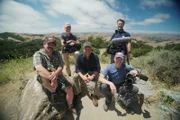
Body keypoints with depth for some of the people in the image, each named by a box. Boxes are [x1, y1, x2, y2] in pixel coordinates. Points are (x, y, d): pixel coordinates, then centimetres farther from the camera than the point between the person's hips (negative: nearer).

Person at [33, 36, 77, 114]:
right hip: (46, 78, -3)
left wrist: (55, 74, -33)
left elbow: (61, 66, -10)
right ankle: (53, 92, -9)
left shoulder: (57, 53, 2)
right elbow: (39, 69, -29)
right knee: (43, 76, -36)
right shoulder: (38, 54, -10)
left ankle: (70, 106, 19)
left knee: (69, 89, -10)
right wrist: (52, 77, -45)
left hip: (58, 76, 3)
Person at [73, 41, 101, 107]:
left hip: (92, 72, -2)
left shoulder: (95, 56, -17)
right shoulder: (79, 56, -14)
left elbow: (97, 68, -14)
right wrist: (82, 76, -28)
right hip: (82, 72, 2)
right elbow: (77, 68, -13)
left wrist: (92, 76, -29)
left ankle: (94, 95, 3)